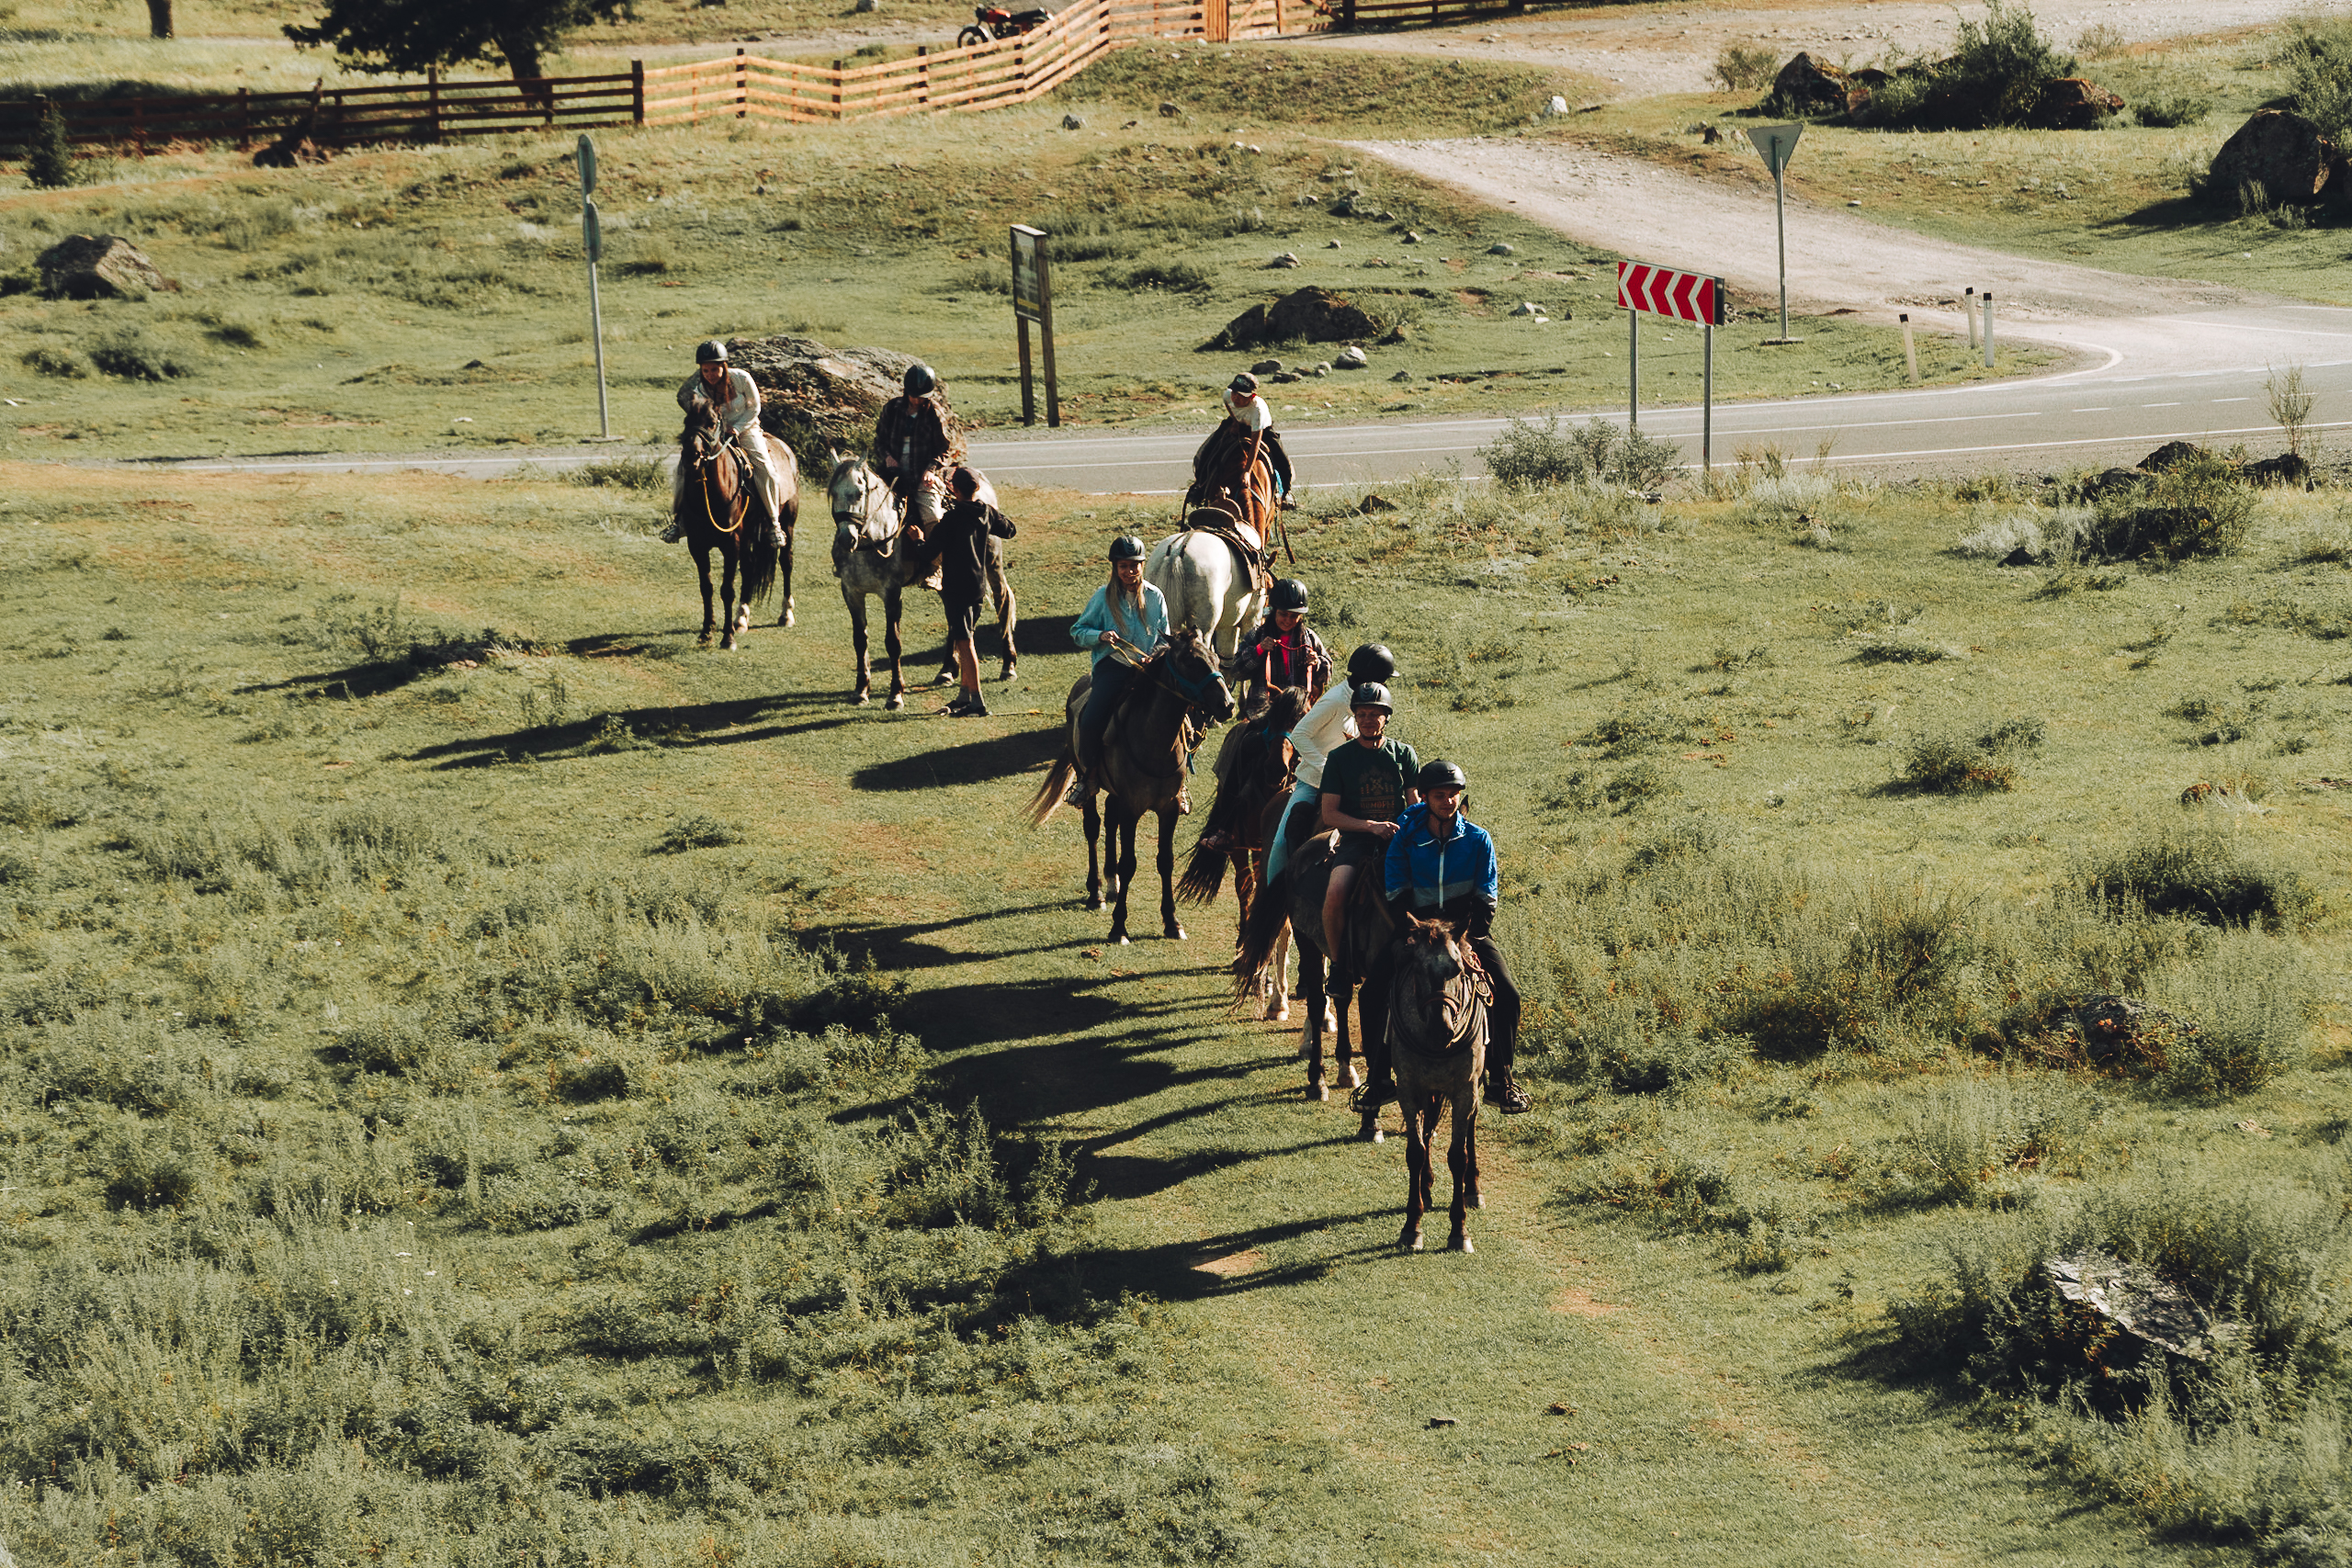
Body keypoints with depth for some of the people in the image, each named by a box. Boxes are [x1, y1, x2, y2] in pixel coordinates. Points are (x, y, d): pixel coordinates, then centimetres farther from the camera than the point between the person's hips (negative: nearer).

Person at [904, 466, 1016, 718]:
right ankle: (965, 696, 26)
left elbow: (928, 553, -15)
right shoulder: (986, 513, 2)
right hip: (979, 583, 7)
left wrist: (919, 539, 5)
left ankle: (977, 702, -8)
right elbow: (1008, 530, 22)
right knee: (965, 642, 18)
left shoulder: (951, 518, -16)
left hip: (956, 586, -7)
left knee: (964, 642, -5)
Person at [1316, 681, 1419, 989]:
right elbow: (1329, 814, 0)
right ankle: (1339, 963, -11)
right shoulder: (1340, 758, 5)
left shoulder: (1404, 754, 11)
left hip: (1397, 843, 1)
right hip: (1355, 842, -1)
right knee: (1335, 893, -30)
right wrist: (1371, 826, -13)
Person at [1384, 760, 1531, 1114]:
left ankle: (1500, 1081, -6)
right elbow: (1396, 896, -2)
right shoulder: (1406, 837, -2)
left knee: (1506, 995, -18)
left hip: (1469, 930, 1)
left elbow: (1486, 898, -2)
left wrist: (1468, 936, -16)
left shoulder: (1478, 839, 0)